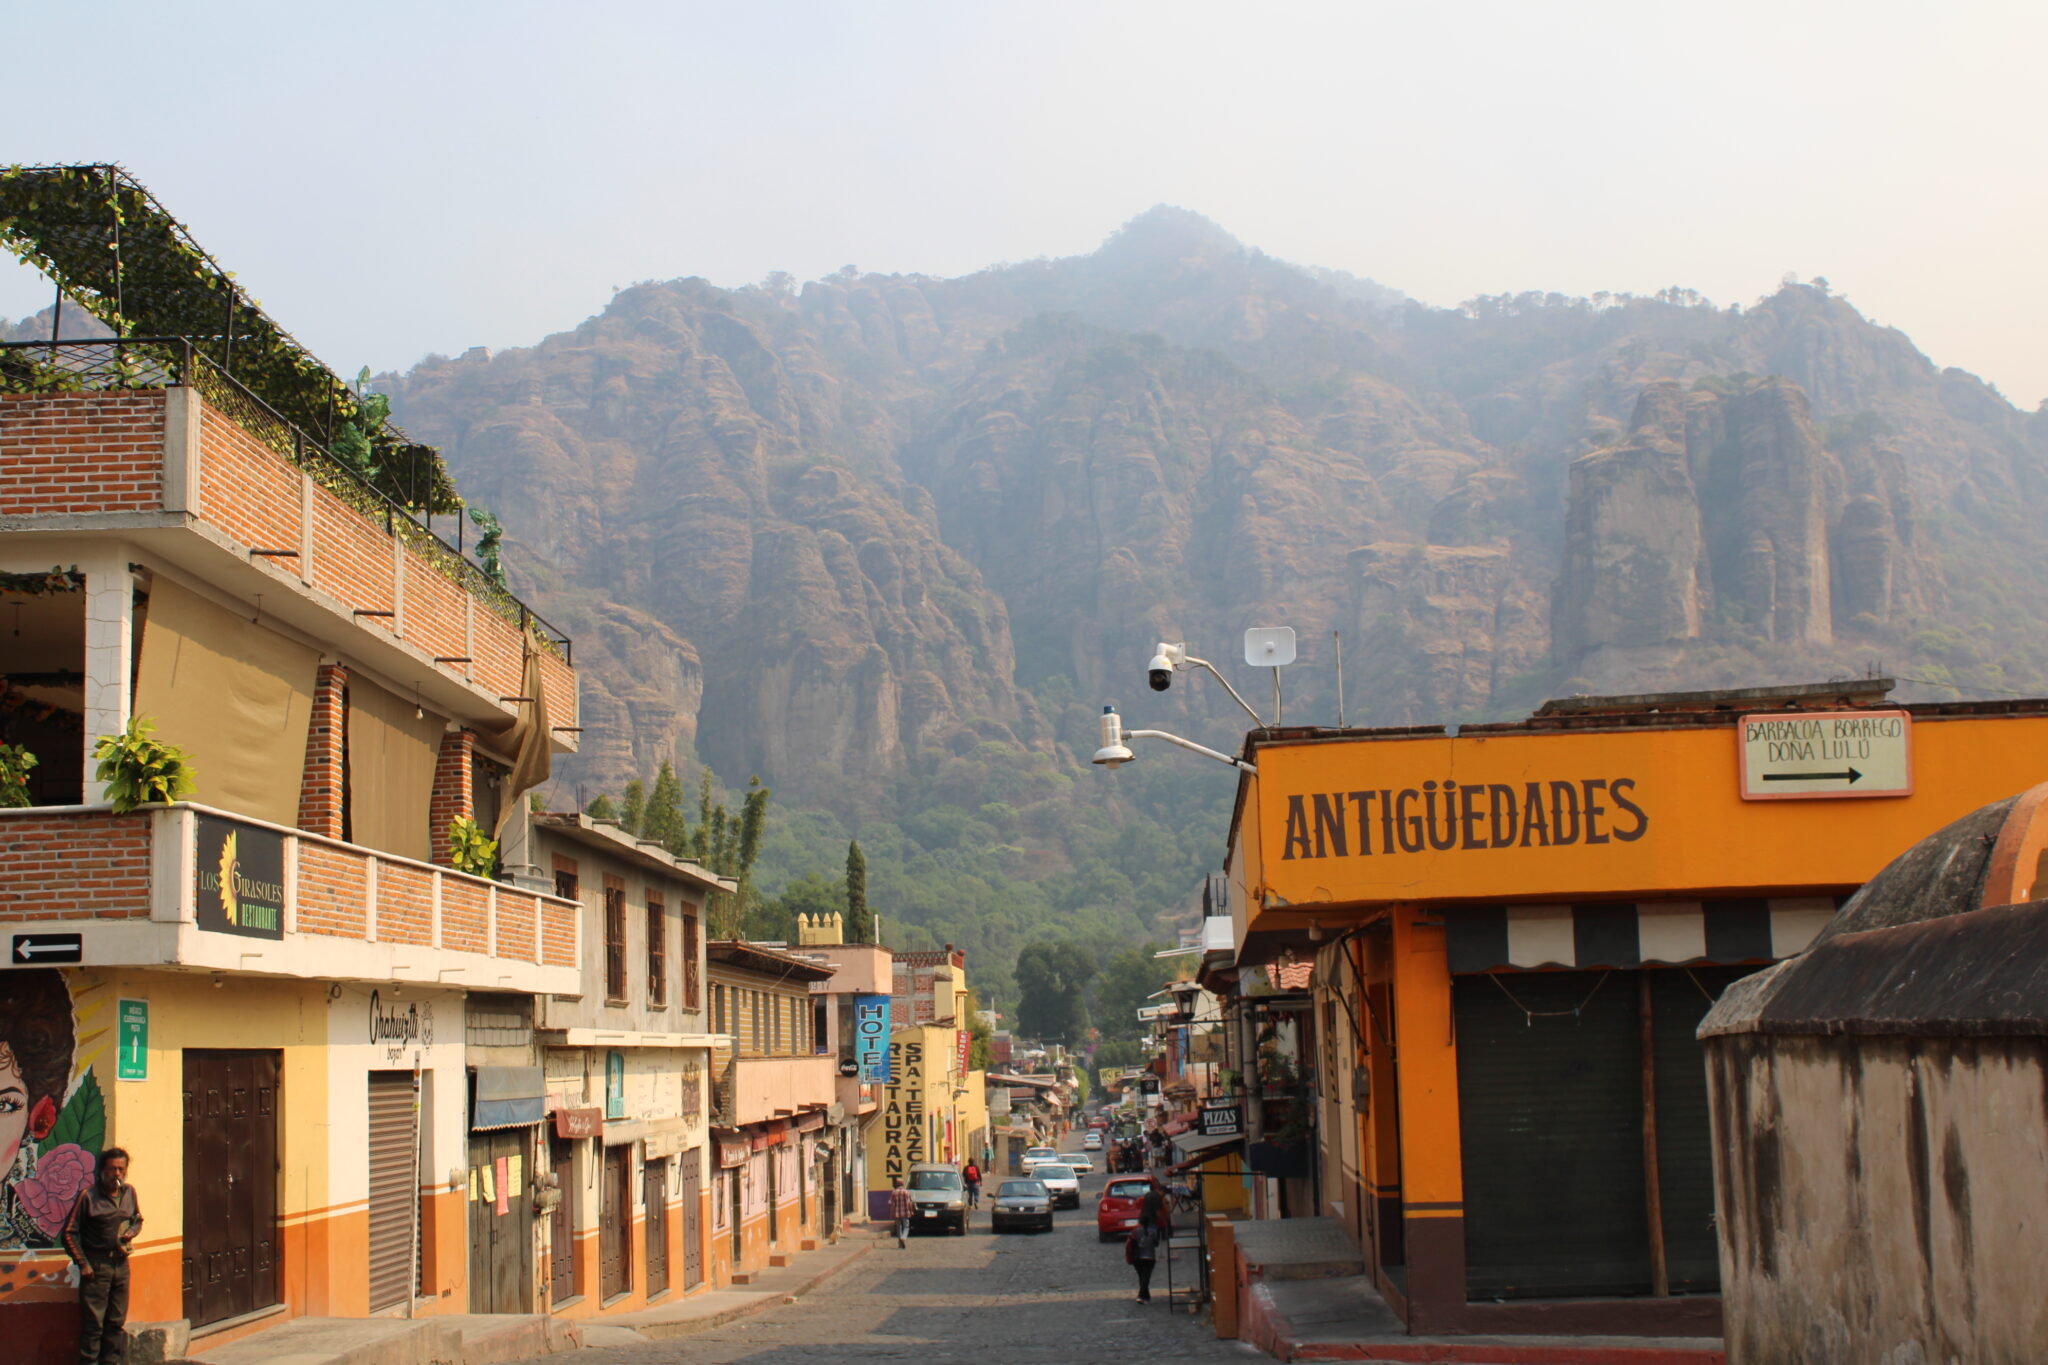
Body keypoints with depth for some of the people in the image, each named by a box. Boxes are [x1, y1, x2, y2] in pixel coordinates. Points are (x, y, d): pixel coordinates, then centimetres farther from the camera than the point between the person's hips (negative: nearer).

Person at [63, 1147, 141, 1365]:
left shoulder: (129, 1192, 7)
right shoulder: (88, 1195, -10)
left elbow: (138, 1219, 23)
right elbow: (70, 1232, -8)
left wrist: (131, 1232, -1)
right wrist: (83, 1264, -12)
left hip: (121, 1263, 5)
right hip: (96, 1265, -5)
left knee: (117, 1322, 10)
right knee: (93, 1322, -5)